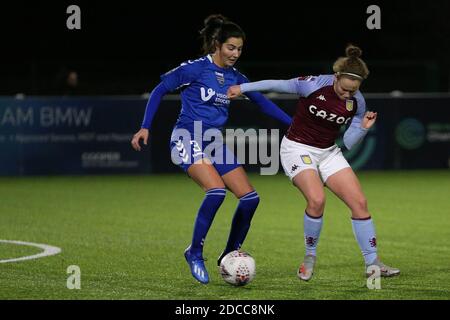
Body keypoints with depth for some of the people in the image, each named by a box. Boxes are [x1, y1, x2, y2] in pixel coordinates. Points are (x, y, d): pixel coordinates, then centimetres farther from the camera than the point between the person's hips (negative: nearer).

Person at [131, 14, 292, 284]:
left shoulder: (235, 78, 8)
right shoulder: (195, 69, -10)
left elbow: (263, 102, 17)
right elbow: (160, 91, -2)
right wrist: (145, 127, -7)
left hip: (214, 141, 7)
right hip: (188, 139, -7)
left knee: (250, 198, -3)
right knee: (217, 190, -29)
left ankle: (230, 255, 13)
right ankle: (195, 253, -12)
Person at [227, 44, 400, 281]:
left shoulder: (357, 102, -8)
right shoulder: (314, 85, -22)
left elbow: (348, 143, 0)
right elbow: (277, 85, -8)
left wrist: (363, 128, -19)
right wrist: (242, 88, -2)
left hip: (328, 152, 5)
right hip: (297, 148, -5)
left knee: (359, 202, -7)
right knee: (316, 199, -27)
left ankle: (372, 263, 3)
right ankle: (310, 258, -5)